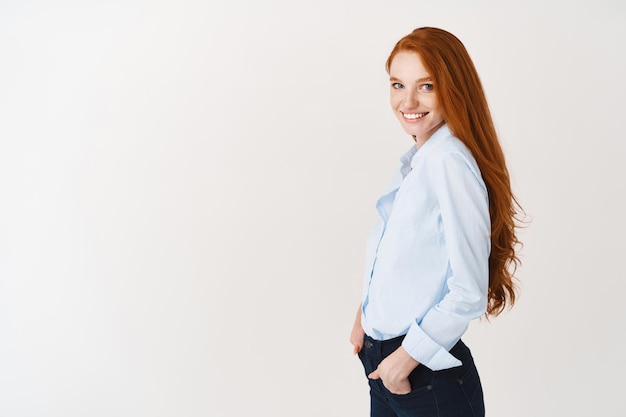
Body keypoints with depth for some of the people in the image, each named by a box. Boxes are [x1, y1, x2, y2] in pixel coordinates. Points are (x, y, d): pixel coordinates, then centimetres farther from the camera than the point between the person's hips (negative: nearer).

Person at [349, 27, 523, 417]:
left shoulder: (449, 163, -21)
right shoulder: (418, 159, 6)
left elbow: (469, 293, -22)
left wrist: (406, 357, -14)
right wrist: (365, 314, 10)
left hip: (429, 376, -8)